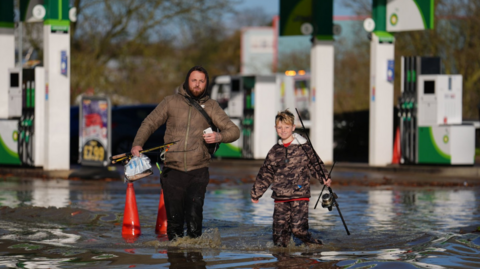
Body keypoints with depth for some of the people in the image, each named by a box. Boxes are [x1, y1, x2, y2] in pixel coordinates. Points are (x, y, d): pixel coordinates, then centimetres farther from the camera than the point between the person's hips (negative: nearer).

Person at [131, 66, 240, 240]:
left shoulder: (211, 106, 9)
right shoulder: (171, 102, 7)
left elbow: (234, 131, 8)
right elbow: (149, 123, 8)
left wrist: (219, 137, -15)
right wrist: (137, 144, -9)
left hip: (198, 172, 0)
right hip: (173, 171, 0)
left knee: (194, 216, -14)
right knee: (174, 217, 2)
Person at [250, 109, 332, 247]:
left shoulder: (304, 148, 3)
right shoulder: (274, 152, 13)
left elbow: (315, 164, 8)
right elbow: (265, 174, 20)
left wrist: (324, 177, -9)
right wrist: (256, 193, 25)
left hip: (299, 196, -4)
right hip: (280, 199, 4)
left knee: (298, 228, -13)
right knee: (279, 230, -2)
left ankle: (316, 245, 10)